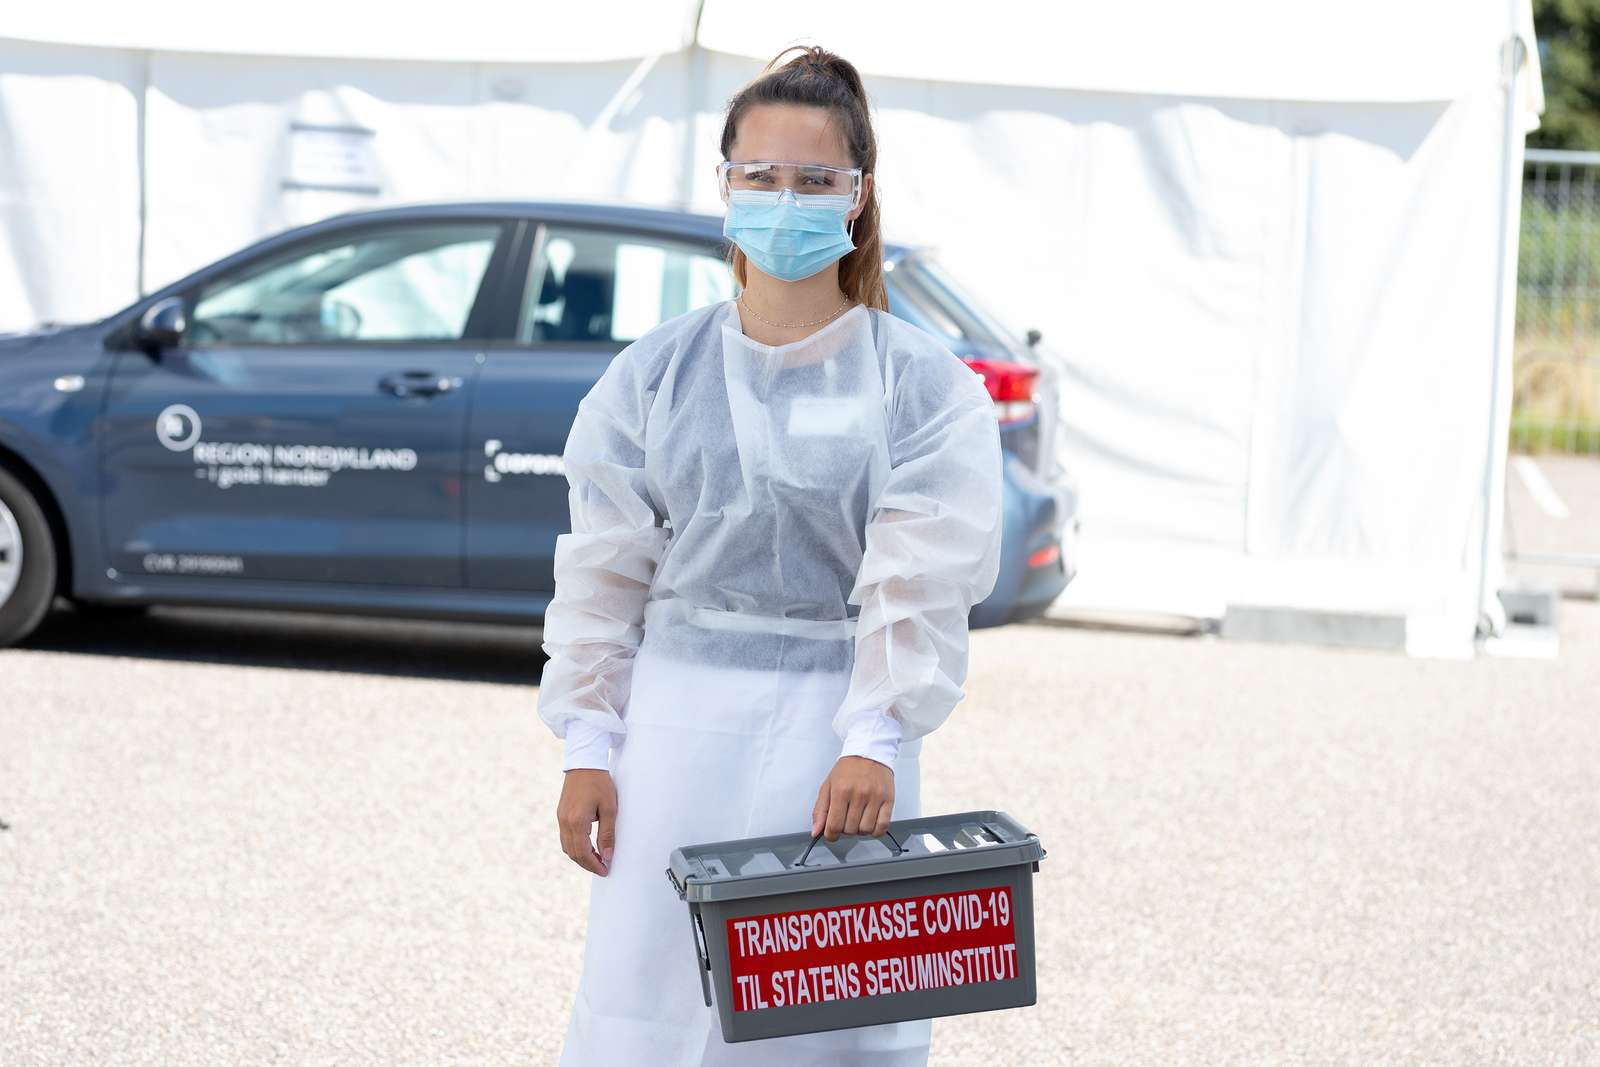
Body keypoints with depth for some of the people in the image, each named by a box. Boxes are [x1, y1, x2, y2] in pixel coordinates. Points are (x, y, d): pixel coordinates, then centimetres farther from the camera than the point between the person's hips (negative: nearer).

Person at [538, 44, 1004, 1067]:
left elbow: (920, 580, -9)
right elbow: (605, 571, 6)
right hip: (683, 705, 2)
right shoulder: (658, 373, 4)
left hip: (841, 718, -2)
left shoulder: (924, 384, -3)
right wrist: (587, 744, 1)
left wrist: (875, 739, -18)